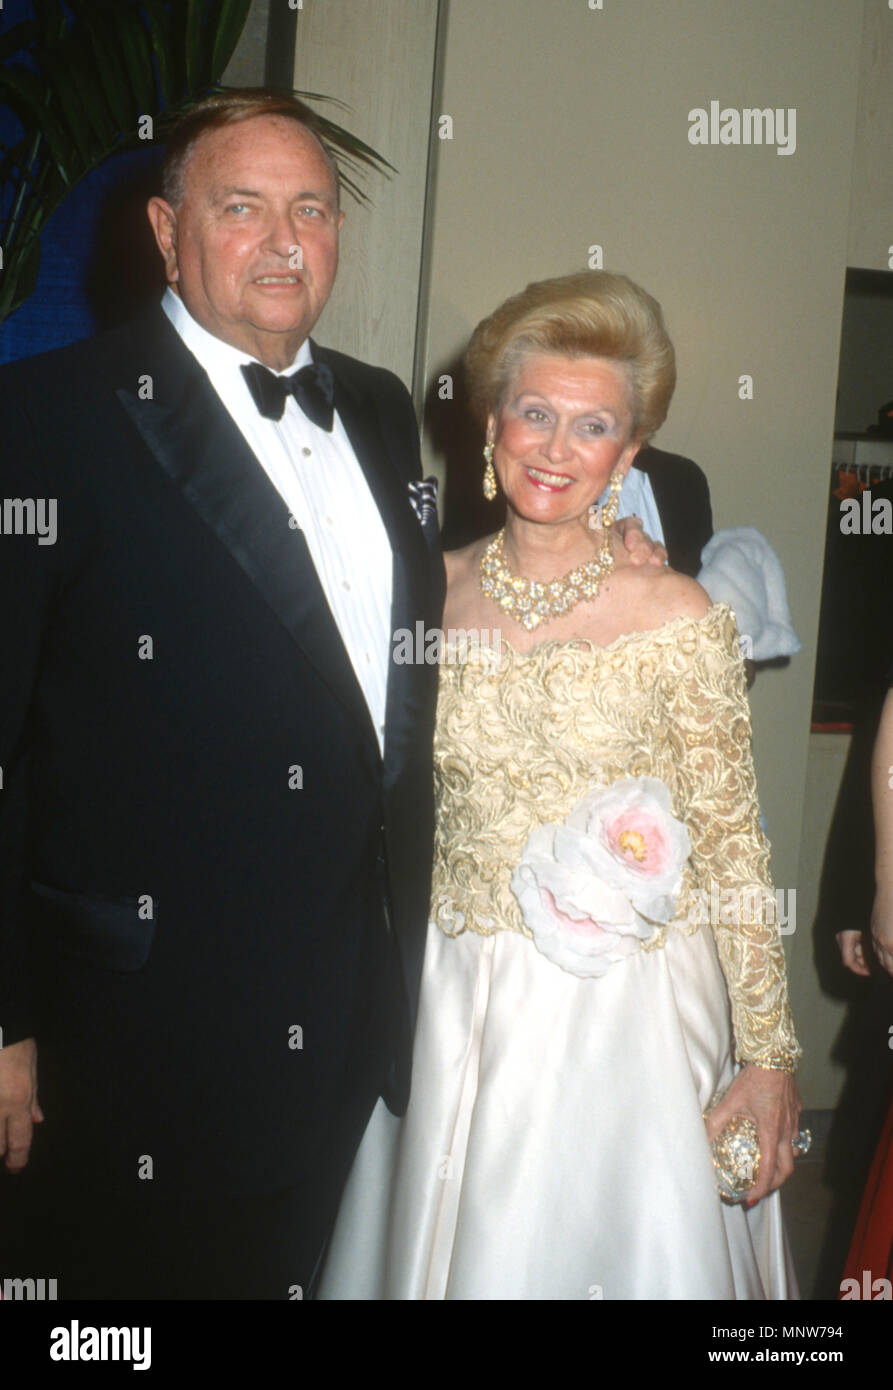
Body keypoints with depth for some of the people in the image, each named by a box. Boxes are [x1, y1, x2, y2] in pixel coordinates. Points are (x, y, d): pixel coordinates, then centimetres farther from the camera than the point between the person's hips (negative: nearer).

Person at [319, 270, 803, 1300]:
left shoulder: (678, 619, -9)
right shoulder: (433, 592, 1)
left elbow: (732, 845, -6)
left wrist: (770, 1056, -8)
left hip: (627, 1017, -3)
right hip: (452, 1010, 3)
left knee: (617, 1249, 10)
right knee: (453, 1248, 15)